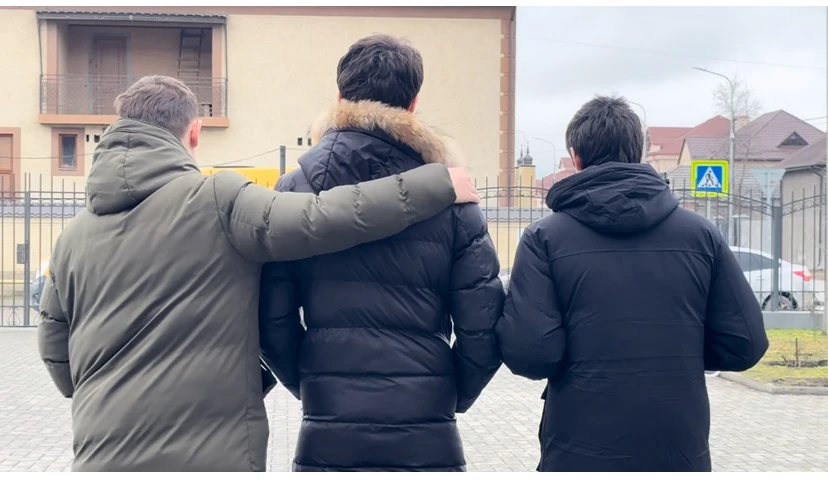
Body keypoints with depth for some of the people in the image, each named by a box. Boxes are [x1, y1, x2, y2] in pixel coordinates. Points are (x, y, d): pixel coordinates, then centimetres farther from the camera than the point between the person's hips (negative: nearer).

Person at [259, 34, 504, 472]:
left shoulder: (294, 190, -2)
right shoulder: (449, 195, -4)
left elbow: (273, 321, -4)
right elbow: (482, 326, -5)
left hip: (327, 436, 1)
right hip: (427, 435, 0)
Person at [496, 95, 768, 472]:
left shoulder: (545, 237, -5)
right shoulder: (700, 233, 2)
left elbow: (528, 353, -14)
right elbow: (745, 344, 0)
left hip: (582, 455, -2)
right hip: (680, 451, 2)